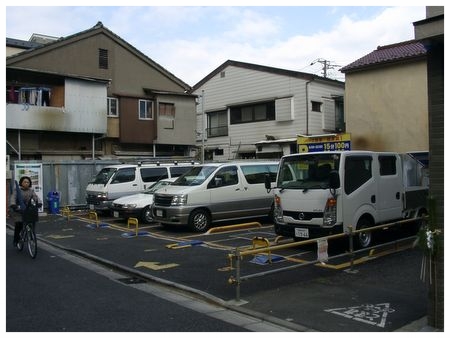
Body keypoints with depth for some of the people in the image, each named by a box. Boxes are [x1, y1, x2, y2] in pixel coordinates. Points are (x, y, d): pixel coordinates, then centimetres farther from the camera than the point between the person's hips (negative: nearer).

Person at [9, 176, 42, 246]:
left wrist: (39, 203, -30)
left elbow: (36, 197, -8)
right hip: (18, 210, -3)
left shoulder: (31, 190, 7)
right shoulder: (16, 190, -1)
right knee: (19, 224, -15)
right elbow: (13, 198, -15)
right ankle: (16, 240, 2)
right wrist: (13, 205, -35)